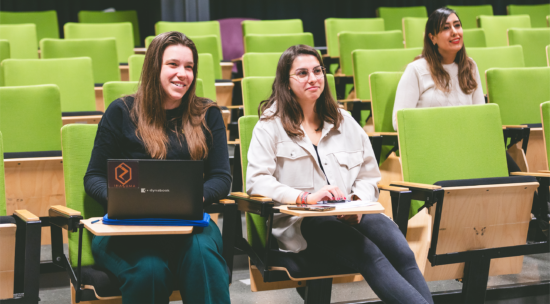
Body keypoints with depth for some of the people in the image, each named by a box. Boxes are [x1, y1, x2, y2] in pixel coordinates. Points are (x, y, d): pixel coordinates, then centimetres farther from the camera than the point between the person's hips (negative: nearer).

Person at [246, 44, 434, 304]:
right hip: (301, 223, -4)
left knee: (402, 253, -27)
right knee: (369, 254, -32)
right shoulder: (270, 126, 8)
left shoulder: (344, 122, 23)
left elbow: (369, 175, 20)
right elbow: (256, 182, -6)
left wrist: (358, 202, -4)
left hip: (352, 215, 5)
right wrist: (305, 197, -20)